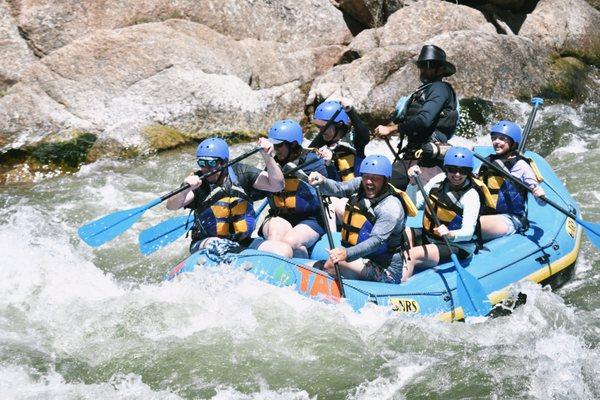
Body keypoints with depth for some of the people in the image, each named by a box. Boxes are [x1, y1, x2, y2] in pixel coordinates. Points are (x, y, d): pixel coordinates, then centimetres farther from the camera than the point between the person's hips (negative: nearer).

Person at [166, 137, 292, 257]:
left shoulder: (241, 173, 0)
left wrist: (268, 157, -24)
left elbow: (276, 185, -9)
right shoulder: (197, 181, -5)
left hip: (243, 242, 2)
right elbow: (171, 206, -20)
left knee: (284, 250, -18)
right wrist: (186, 189, -41)